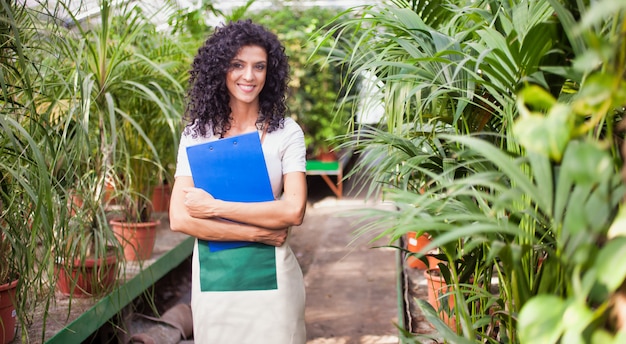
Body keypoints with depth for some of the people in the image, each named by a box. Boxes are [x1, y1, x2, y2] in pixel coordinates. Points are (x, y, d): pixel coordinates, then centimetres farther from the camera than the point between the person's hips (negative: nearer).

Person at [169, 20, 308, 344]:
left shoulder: (286, 132, -2)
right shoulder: (196, 133, 0)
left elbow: (294, 211, -14)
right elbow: (179, 219, -7)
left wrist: (214, 207, -13)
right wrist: (257, 233, -13)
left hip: (269, 272, -1)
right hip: (212, 272, 1)